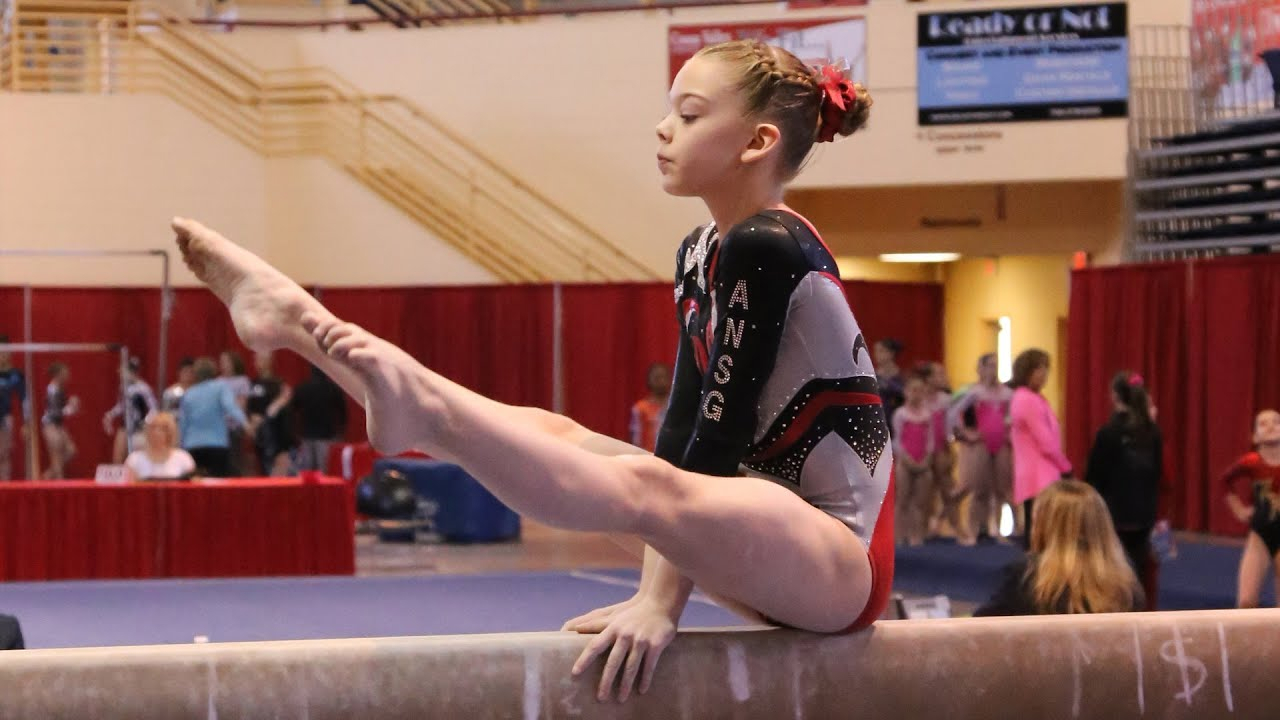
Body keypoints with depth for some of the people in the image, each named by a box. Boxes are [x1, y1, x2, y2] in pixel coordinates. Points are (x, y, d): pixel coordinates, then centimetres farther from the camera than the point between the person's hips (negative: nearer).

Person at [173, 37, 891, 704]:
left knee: (646, 488, -36)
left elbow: (724, 429, -20)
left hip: (840, 562, -8)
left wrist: (663, 599, -21)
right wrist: (659, 576, 1)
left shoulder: (766, 248, -16)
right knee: (545, 431, 2)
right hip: (764, 533, 8)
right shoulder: (701, 254, 13)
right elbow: (687, 421, 10)